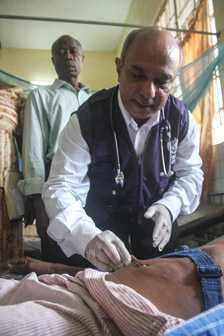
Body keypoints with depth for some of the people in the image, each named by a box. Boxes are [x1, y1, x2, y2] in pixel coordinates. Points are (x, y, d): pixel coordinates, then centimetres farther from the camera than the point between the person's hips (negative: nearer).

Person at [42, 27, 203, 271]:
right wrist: (87, 236, -46)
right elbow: (59, 187, -27)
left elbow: (190, 173, -4)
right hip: (103, 229, -2)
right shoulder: (86, 120, -24)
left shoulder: (181, 118, -15)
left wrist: (169, 206, -24)